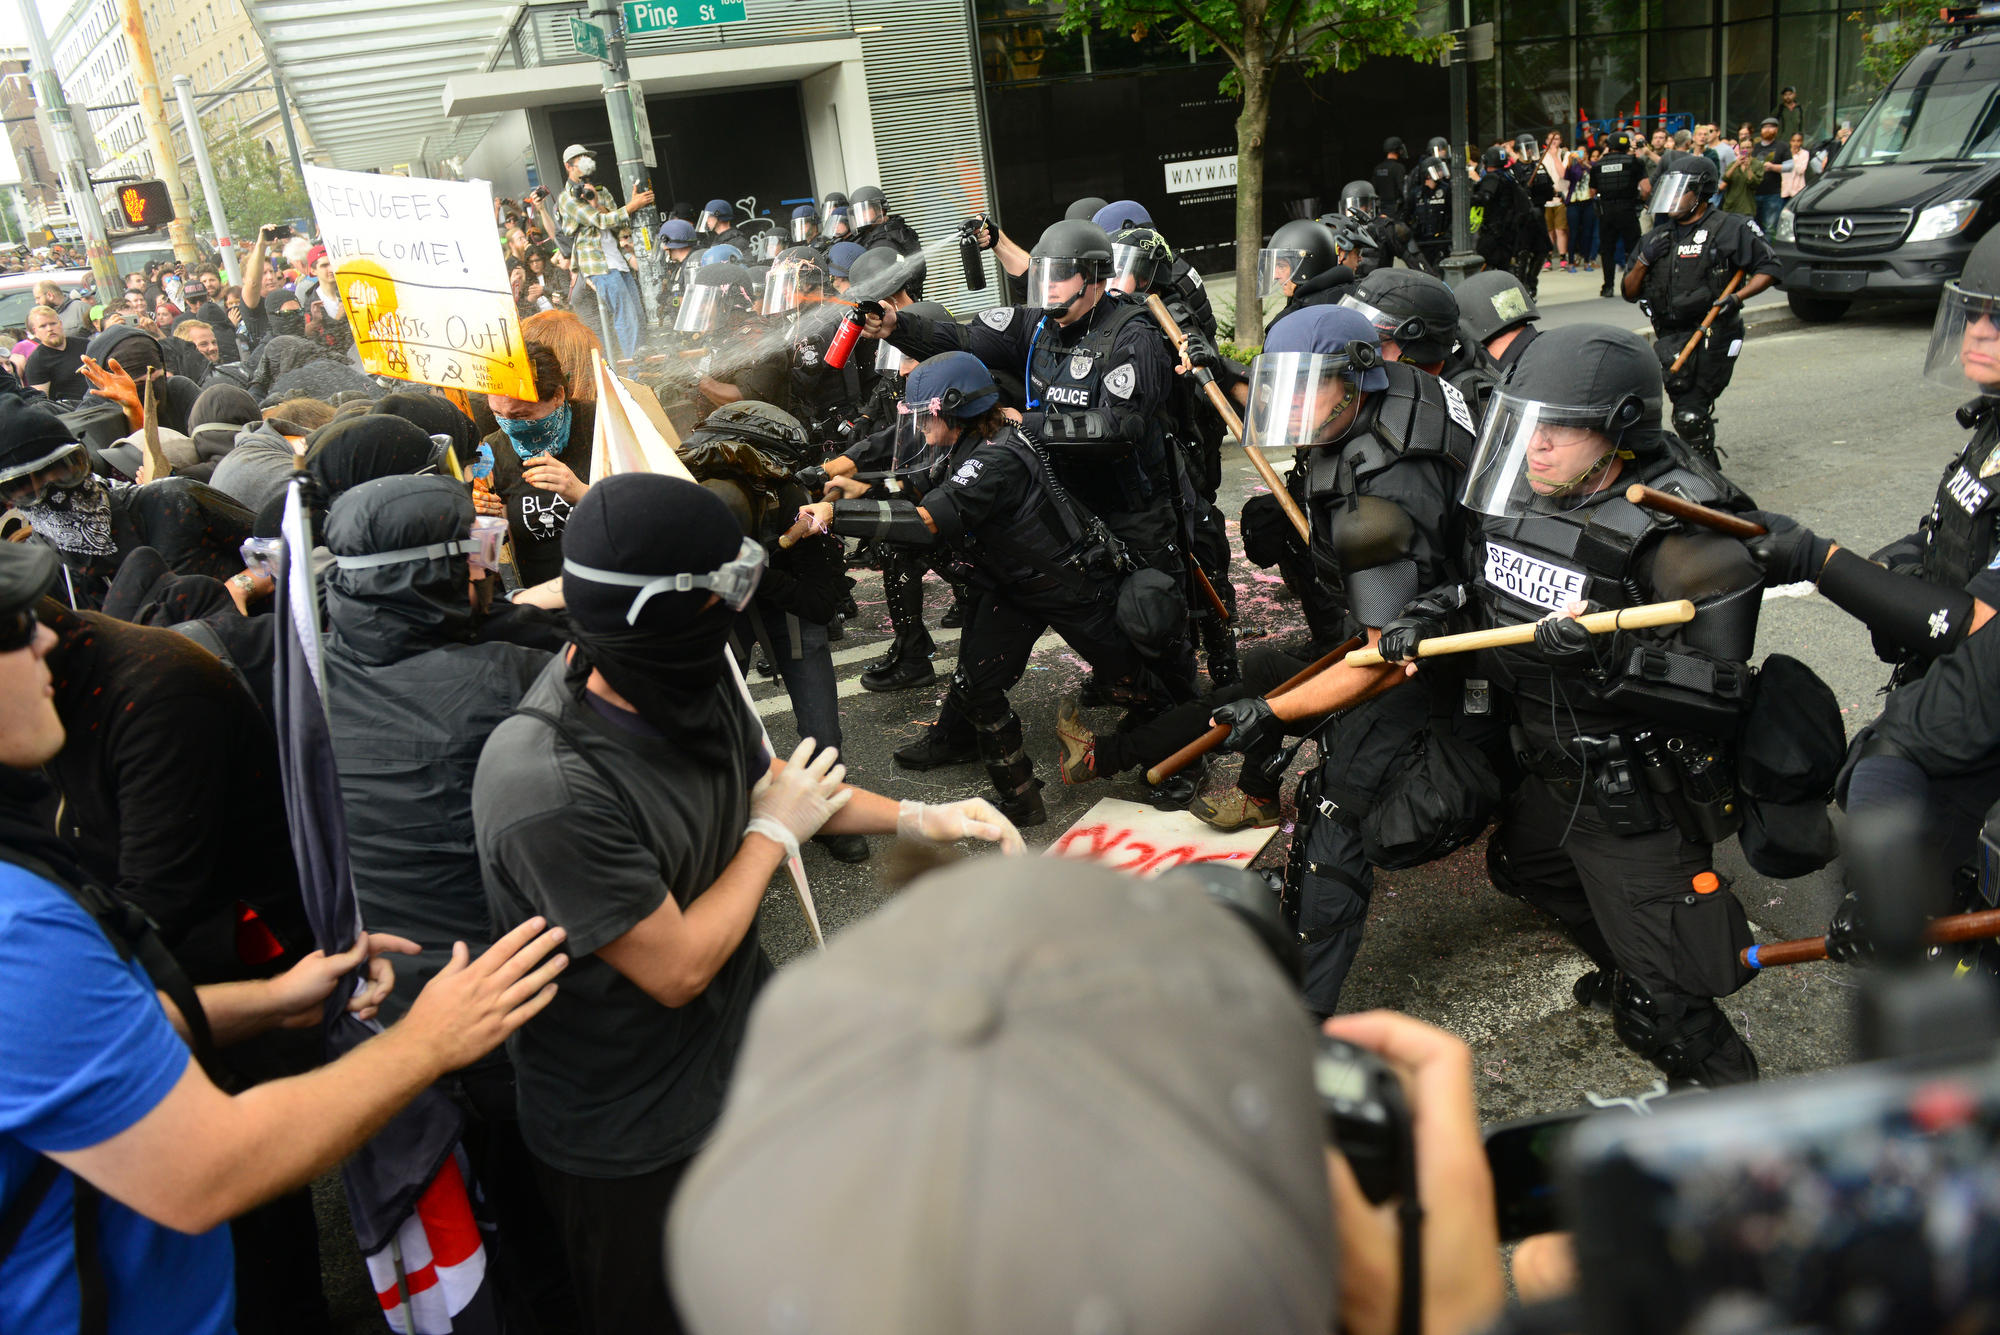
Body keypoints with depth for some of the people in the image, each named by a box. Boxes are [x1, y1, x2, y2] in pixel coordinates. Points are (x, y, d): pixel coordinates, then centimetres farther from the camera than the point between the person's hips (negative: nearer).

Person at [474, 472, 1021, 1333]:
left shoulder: (689, 686, -11)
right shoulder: (549, 787, -36)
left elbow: (766, 778, 10)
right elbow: (678, 969, -27)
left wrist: (919, 818, 0)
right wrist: (776, 833, -16)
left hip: (739, 1046, 7)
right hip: (631, 1141, -7)